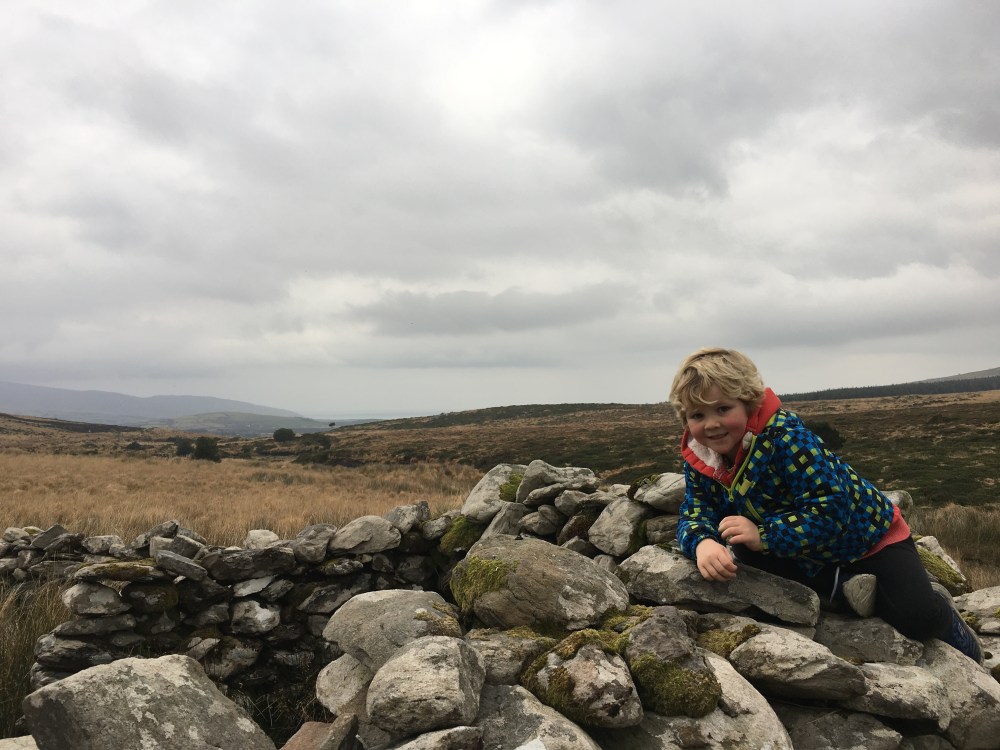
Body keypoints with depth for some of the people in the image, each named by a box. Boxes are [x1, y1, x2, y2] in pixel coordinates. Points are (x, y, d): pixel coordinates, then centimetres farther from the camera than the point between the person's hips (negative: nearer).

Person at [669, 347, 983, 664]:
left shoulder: (786, 436, -32)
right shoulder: (699, 458, -13)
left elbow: (830, 511, -35)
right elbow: (695, 514, -17)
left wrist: (764, 536, -42)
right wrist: (703, 543, -40)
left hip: (867, 536, -5)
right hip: (806, 558, 6)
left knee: (917, 619, -22)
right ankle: (842, 586, -11)